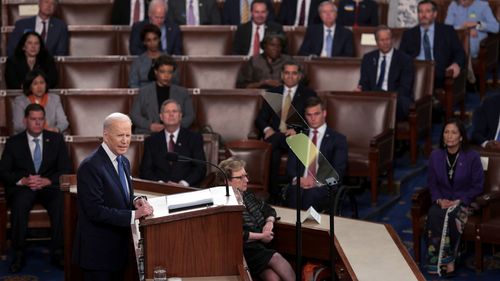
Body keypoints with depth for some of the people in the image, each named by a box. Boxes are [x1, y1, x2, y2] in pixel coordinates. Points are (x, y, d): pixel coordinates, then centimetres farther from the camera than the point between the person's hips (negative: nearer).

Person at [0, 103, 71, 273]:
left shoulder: (56, 140, 11)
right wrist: (22, 180, -15)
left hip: (49, 185, 0)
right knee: (19, 205, -36)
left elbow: (65, 170, 6)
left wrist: (47, 180, -13)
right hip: (22, 187, 0)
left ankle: (57, 253, -23)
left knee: (61, 204, -34)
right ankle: (19, 255, -24)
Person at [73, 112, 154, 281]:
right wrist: (134, 215, -26)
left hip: (118, 248, 8)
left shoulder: (124, 162, 9)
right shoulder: (90, 166, -19)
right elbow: (96, 211, -23)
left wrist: (135, 201, -5)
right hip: (98, 251, -8)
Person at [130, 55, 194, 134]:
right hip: (148, 134, 0)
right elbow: (134, 115, 11)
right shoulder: (144, 91, 14)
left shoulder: (182, 92, 17)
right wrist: (149, 126, -6)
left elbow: (190, 115, 13)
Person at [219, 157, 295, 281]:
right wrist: (261, 236, -8)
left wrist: (269, 222, 6)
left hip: (262, 247, 7)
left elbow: (268, 209, 30)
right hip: (244, 251, -7)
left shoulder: (248, 195, 18)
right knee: (276, 258, -29)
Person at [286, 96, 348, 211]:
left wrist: (317, 181, -14)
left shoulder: (338, 139, 10)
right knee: (293, 193, -34)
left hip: (324, 186, -2)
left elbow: (338, 171, 1)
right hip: (299, 184, 2)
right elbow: (290, 165, 14)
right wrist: (297, 178, -9)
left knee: (311, 195, -37)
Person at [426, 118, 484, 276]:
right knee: (434, 214, -31)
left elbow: (477, 186, -5)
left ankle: (447, 260, -23)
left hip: (464, 202, -3)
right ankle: (447, 262, -27)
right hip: (442, 201, 3)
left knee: (451, 217, -35)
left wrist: (459, 201, -16)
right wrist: (439, 199, -11)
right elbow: (432, 183, 9)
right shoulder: (435, 156, 4)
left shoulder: (472, 157, -7)